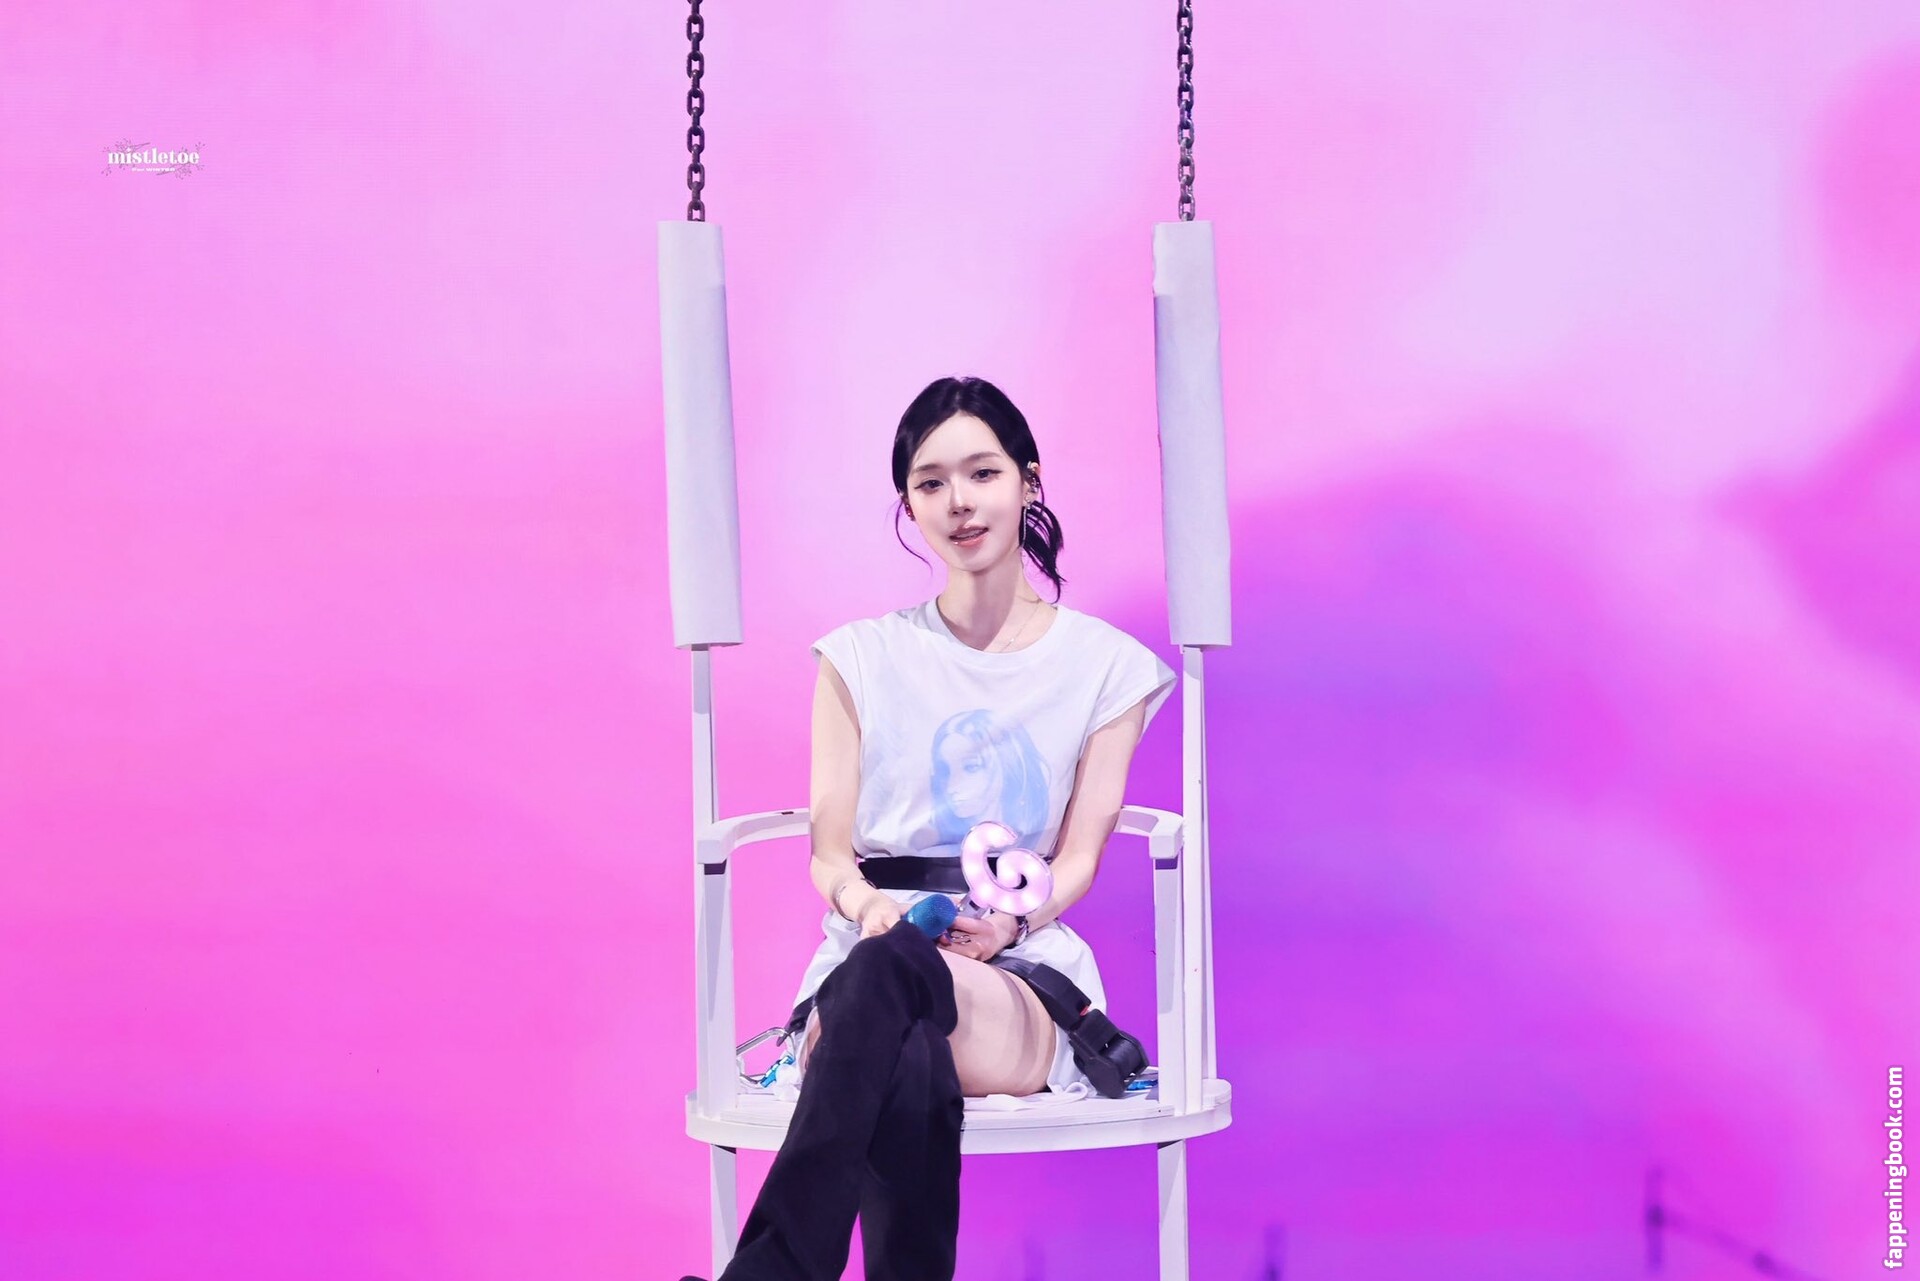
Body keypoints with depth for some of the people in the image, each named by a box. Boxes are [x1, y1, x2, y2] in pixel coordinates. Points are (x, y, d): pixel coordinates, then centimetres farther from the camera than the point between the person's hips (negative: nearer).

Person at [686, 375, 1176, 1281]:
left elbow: (1079, 858, 9)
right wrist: (867, 901, -15)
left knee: (891, 969, -40)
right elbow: (829, 853, 10)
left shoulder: (1105, 665, 15)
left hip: (1026, 980, -1)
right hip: (860, 975, 1)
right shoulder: (862, 658, 17)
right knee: (908, 1078, -41)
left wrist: (1009, 919, -15)